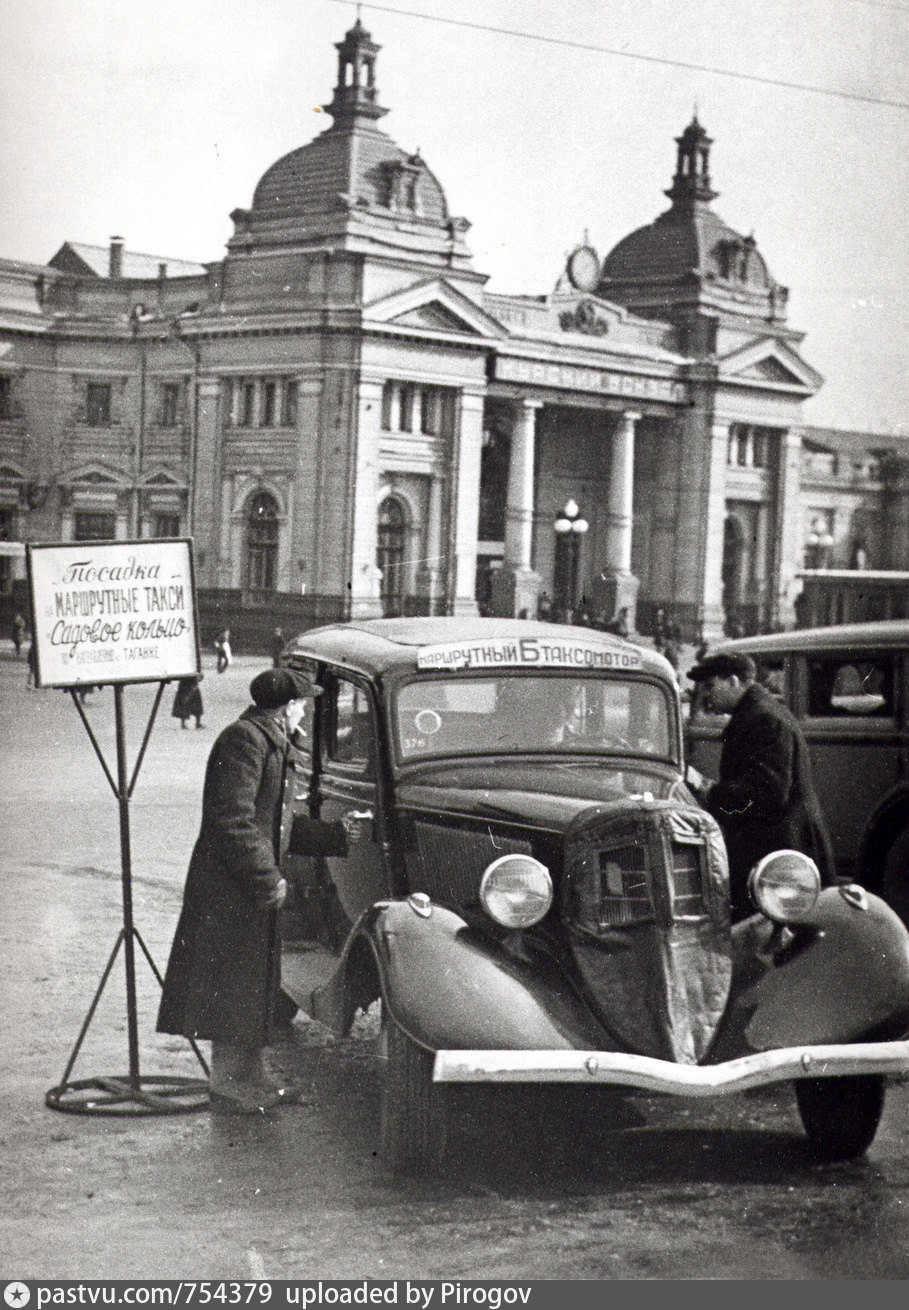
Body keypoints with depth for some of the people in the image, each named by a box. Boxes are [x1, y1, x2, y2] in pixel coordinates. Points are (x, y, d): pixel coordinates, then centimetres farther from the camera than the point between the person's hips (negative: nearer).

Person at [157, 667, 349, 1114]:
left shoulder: (273, 745, 20)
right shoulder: (243, 739, -14)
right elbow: (232, 820, -23)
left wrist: (338, 836, 28)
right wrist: (268, 879, -23)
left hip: (252, 891, 11)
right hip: (229, 890, -10)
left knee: (254, 989, 15)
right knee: (231, 991, -4)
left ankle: (253, 1080, 24)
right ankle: (227, 1088, 3)